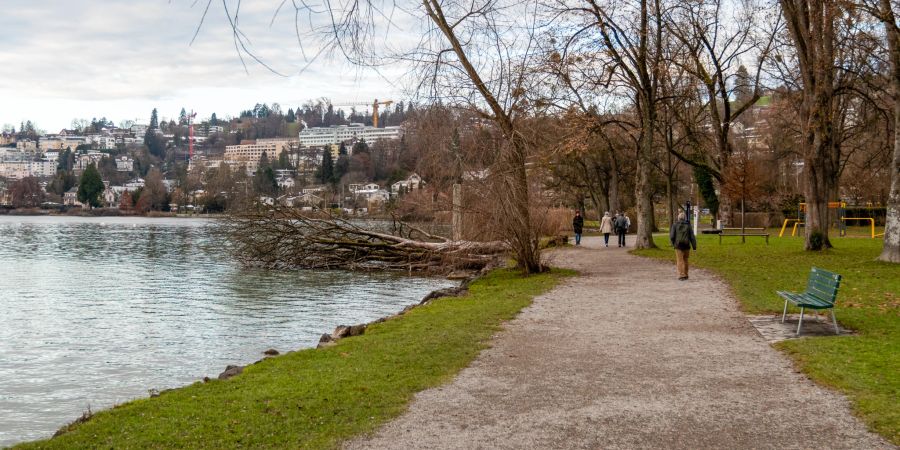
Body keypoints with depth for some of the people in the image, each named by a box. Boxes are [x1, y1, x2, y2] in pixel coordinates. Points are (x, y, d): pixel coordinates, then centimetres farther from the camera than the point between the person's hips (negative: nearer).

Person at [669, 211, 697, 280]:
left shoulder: (675, 225, -3)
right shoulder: (688, 225, 0)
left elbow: (672, 236, -7)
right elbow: (692, 237, -2)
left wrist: (673, 243, 11)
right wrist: (694, 246, 3)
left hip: (678, 245, -2)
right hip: (686, 245, 2)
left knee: (680, 261, 0)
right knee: (685, 260, 15)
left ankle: (682, 275, -8)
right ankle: (685, 275, 20)